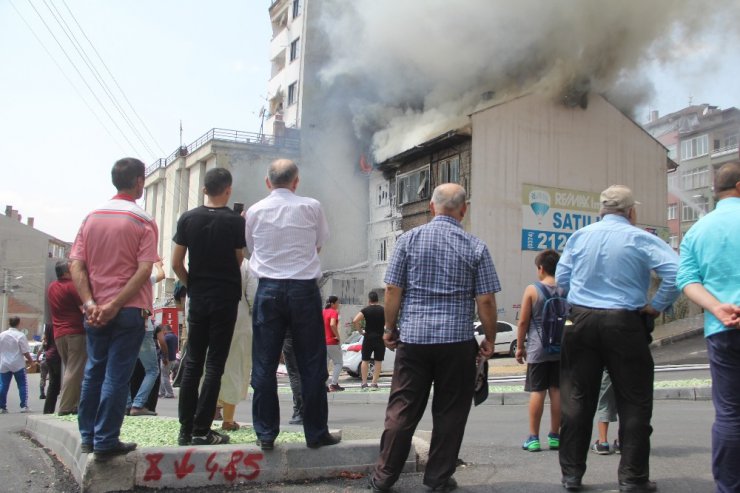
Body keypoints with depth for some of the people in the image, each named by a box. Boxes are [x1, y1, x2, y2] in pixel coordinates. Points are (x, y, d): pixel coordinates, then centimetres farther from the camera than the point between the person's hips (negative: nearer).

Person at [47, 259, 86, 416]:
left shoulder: (52, 287, 15)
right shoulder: (72, 286, -9)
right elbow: (85, 309, -16)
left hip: (59, 335, 8)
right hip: (76, 333, -8)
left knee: (69, 369, 13)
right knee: (74, 370, -8)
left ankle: (74, 404, 10)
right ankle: (66, 407, -11)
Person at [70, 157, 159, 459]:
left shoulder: (91, 217, 7)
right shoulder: (143, 222, -6)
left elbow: (76, 265, -1)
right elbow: (144, 271, -16)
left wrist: (90, 303, -7)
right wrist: (115, 305, -16)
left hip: (95, 310, 5)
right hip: (129, 310, -5)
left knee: (94, 371, 15)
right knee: (117, 375, -1)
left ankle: (88, 437, 21)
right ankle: (106, 442, 2)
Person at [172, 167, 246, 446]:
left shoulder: (188, 219, 2)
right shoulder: (236, 221, -7)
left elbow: (176, 262, 2)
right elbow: (239, 261, -1)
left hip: (197, 298, 3)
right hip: (226, 298, -3)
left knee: (192, 363, 9)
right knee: (214, 365, 0)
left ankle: (186, 430, 10)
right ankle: (202, 431, -1)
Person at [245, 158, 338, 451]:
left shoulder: (255, 211, 3)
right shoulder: (311, 207, -2)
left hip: (268, 288, 2)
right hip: (304, 289, -1)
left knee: (264, 365, 7)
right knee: (311, 365, 6)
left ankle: (265, 434, 10)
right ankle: (316, 433, 12)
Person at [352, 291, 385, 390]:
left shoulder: (366, 310, -4)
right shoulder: (383, 310, 1)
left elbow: (355, 321, -15)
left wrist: (361, 331, -6)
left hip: (368, 338, -1)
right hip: (380, 338, 1)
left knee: (365, 361, 7)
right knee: (378, 361, 6)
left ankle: (364, 383, 3)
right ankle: (374, 383, 3)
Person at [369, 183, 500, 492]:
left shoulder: (409, 239, 2)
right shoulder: (476, 247, 0)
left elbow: (392, 290, 0)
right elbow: (486, 300, -2)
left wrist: (390, 328, 11)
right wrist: (490, 339, 8)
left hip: (413, 337, 1)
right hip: (457, 340, -1)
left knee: (402, 409, 7)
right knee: (450, 412, 9)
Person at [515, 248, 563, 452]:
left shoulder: (532, 290, -7)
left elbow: (523, 322, -6)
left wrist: (520, 346, 4)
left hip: (538, 349, -3)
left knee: (537, 391, 0)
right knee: (557, 390, 7)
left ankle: (533, 438, 3)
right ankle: (555, 436, 13)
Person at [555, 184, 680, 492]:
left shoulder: (579, 237, 5)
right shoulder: (640, 239, -6)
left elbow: (561, 278, 9)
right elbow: (676, 272, -16)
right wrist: (657, 306, -5)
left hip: (581, 321, 4)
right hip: (624, 325, -3)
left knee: (576, 401, 10)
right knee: (634, 403, 8)